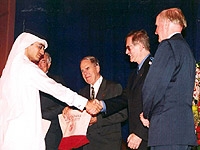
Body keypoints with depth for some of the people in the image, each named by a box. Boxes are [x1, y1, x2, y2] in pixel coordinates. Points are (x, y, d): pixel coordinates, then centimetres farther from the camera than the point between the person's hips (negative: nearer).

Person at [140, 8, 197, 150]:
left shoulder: (168, 46, -9)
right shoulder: (186, 48, 21)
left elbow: (154, 86, -16)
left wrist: (147, 114, 1)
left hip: (167, 128, -9)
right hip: (185, 127, 9)